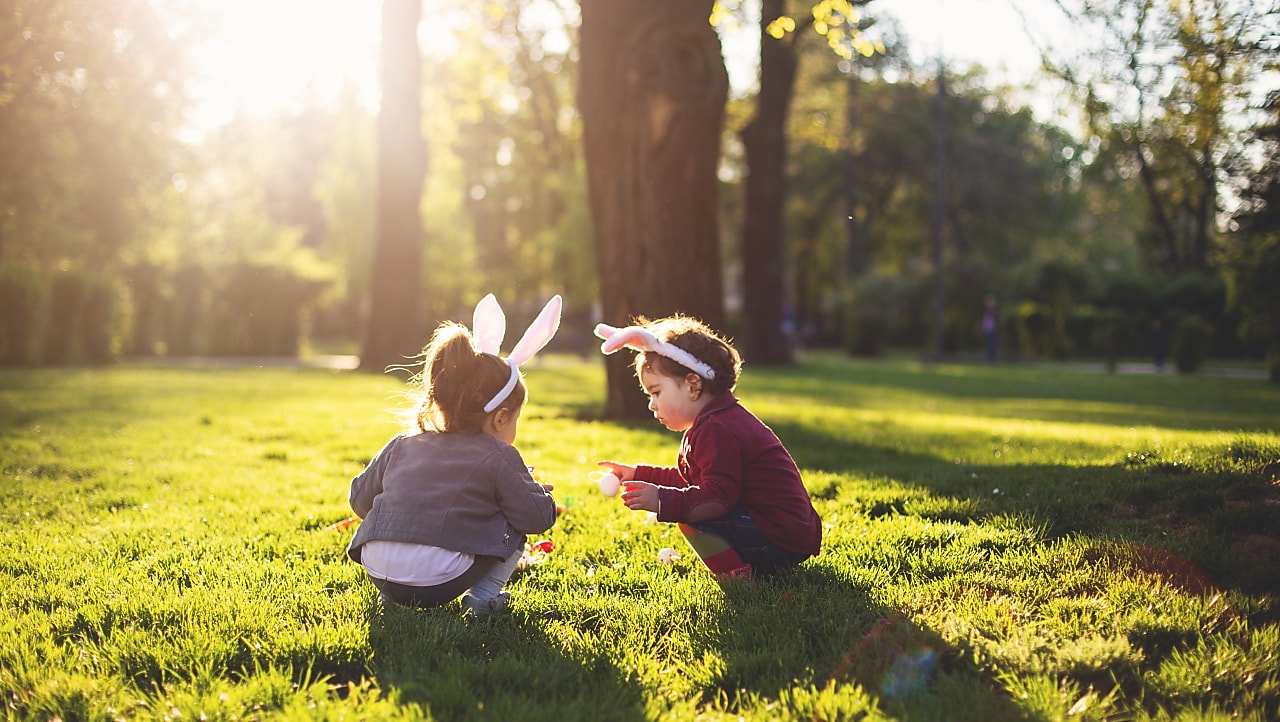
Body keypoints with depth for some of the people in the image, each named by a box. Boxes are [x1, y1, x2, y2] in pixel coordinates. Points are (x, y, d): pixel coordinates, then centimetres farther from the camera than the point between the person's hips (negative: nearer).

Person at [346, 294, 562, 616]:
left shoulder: (401, 446, 15)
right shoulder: (498, 458, 0)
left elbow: (360, 498, 21)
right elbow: (539, 516, 1)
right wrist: (538, 490, 24)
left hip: (378, 574, 5)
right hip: (439, 585, -5)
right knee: (515, 526, 13)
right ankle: (482, 597, 3)